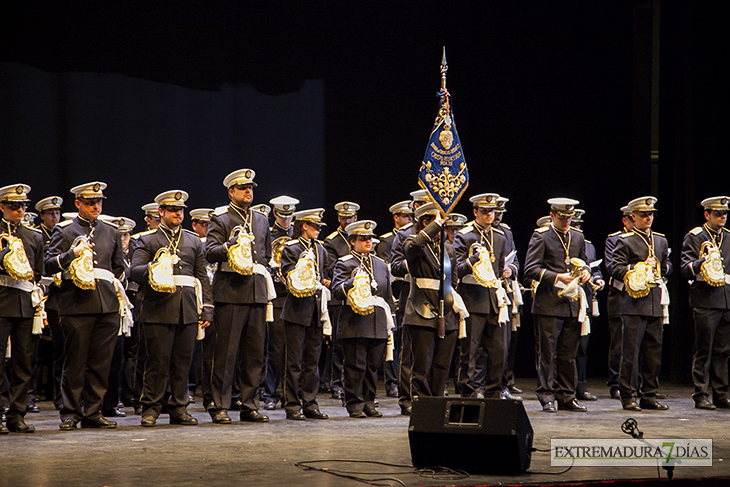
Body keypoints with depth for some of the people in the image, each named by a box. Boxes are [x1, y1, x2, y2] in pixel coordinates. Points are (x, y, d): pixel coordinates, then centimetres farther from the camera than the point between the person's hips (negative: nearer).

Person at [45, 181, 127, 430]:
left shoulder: (111, 232, 18)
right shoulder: (64, 230, 6)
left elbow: (119, 268, 28)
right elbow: (49, 265, -2)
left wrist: (114, 286, 15)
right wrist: (73, 254, -15)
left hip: (107, 305, 4)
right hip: (77, 304, -4)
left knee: (101, 361, 3)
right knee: (75, 361, -3)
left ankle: (93, 412, 10)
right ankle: (70, 413, 5)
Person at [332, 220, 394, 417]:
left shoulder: (381, 264, 18)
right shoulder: (344, 264, 1)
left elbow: (388, 295, 22)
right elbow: (336, 291, -10)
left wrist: (390, 320, 17)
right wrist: (353, 282, -26)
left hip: (378, 325, 5)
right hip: (355, 325, -5)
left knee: (373, 366, 7)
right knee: (355, 366, -5)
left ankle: (369, 403, 15)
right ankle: (355, 405, 1)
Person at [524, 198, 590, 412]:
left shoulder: (578, 237, 15)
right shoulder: (541, 236, -2)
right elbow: (531, 269, -8)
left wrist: (584, 272, 4)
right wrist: (558, 277, -18)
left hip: (572, 304, 5)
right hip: (549, 304, -5)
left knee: (568, 354, 8)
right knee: (547, 352, -4)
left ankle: (566, 397, 13)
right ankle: (547, 397, 1)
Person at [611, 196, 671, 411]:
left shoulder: (660, 241, 18)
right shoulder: (625, 241, 0)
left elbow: (667, 266, 27)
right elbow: (616, 268, -7)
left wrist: (659, 268, 9)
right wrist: (636, 272, -17)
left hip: (656, 304, 6)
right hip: (634, 303, -6)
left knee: (654, 351, 7)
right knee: (631, 351, -6)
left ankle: (649, 396, 14)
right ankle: (628, 396, -1)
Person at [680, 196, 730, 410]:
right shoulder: (694, 237, 0)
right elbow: (686, 269, -8)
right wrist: (704, 261, -25)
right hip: (705, 301, -5)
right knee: (704, 351, -4)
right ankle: (701, 396, 0)